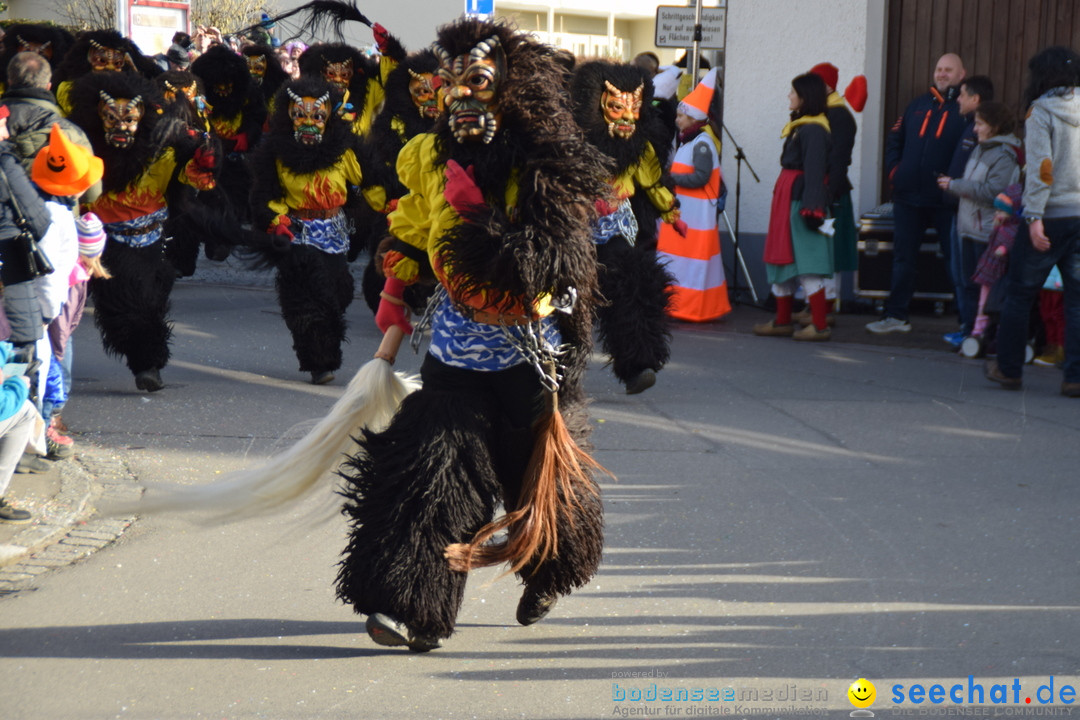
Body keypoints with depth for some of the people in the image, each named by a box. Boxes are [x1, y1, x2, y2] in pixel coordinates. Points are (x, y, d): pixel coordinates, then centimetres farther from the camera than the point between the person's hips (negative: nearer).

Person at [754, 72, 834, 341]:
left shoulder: (813, 130, -14)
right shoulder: (799, 126, 16)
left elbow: (815, 172, -20)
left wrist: (811, 208, -24)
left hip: (800, 201, -11)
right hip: (786, 198, 11)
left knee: (806, 265, -10)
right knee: (781, 258, 13)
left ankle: (820, 326, -9)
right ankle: (782, 321, 20)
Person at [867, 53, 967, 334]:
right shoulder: (919, 105, 15)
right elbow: (895, 138, 23)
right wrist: (894, 168, 9)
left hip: (945, 199, -5)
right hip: (908, 195, 5)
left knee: (954, 257, -1)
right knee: (904, 257, 10)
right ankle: (896, 315, 16)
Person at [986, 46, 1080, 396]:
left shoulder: (1041, 111, -5)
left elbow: (1040, 166, -14)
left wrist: (1034, 216, -17)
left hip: (1052, 215, -4)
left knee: (1019, 294, 10)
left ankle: (1009, 368, 17)